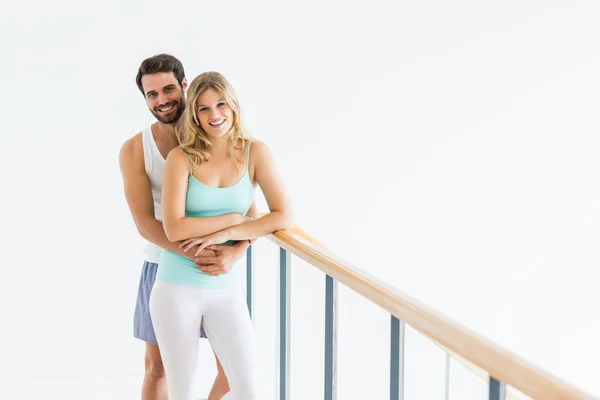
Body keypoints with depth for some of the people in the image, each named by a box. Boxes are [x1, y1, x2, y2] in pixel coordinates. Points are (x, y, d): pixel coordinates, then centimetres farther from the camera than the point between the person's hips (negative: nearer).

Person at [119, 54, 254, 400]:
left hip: (217, 267, 0)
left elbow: (249, 210, -12)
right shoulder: (134, 150, -8)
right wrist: (194, 252, -33)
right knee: (157, 366, 10)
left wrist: (235, 253, -32)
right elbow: (145, 222, -17)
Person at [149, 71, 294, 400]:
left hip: (225, 289, 2)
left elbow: (284, 216, -9)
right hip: (177, 287, -2)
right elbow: (174, 228, -17)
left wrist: (224, 234, -16)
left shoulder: (255, 153, -2)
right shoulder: (182, 157, -8)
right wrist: (235, 217, -13)